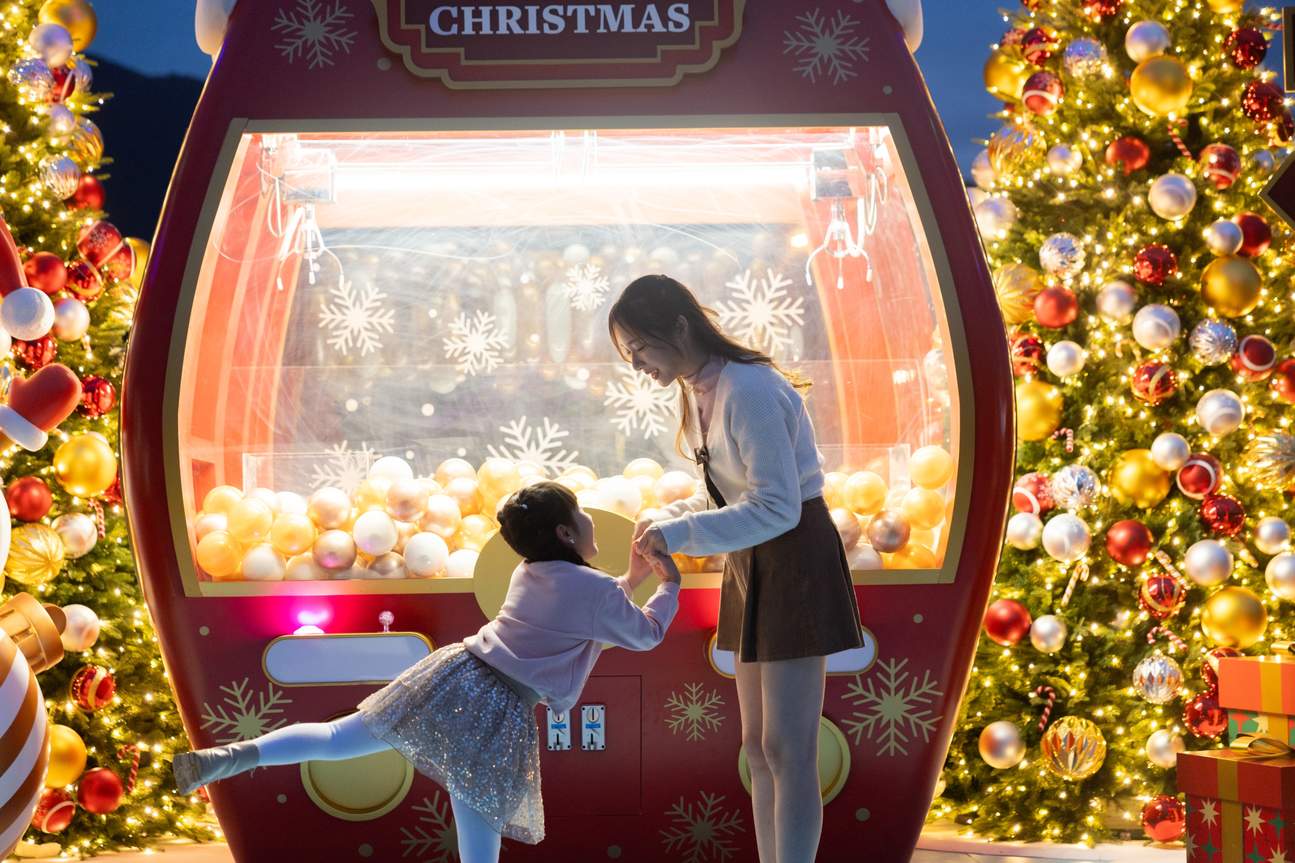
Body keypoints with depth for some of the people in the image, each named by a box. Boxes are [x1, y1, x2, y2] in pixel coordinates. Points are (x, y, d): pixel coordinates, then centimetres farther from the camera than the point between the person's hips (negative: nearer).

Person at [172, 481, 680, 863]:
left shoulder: (529, 573, 17)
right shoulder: (597, 589, -5)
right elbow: (646, 635, 9)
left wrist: (632, 578, 32)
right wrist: (669, 584, 23)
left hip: (454, 678, 6)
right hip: (497, 711, -6)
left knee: (334, 737, 8)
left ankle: (232, 756, -9)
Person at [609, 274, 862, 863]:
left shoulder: (748, 390, -22)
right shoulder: (699, 392, 6)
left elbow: (776, 507, -26)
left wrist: (677, 536, -27)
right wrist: (666, 522, -2)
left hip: (794, 560, -10)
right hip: (751, 565, 10)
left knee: (787, 748, -8)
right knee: (757, 746, 12)